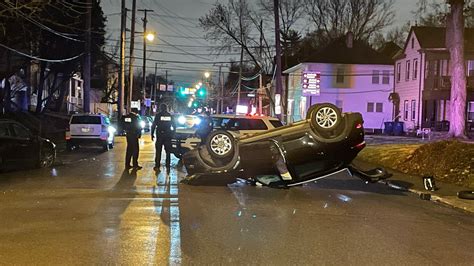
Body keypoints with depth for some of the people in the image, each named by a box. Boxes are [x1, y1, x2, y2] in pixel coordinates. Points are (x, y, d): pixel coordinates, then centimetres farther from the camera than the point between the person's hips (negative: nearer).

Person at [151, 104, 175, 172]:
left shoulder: (158, 115, -4)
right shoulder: (170, 116, 4)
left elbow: (153, 125, -6)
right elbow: (174, 126, 9)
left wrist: (152, 134, 1)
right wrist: (172, 134, 18)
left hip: (160, 135, -2)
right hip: (168, 135, 2)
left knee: (158, 151, 4)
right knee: (168, 151, 8)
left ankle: (157, 166, 2)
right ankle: (168, 166, 5)